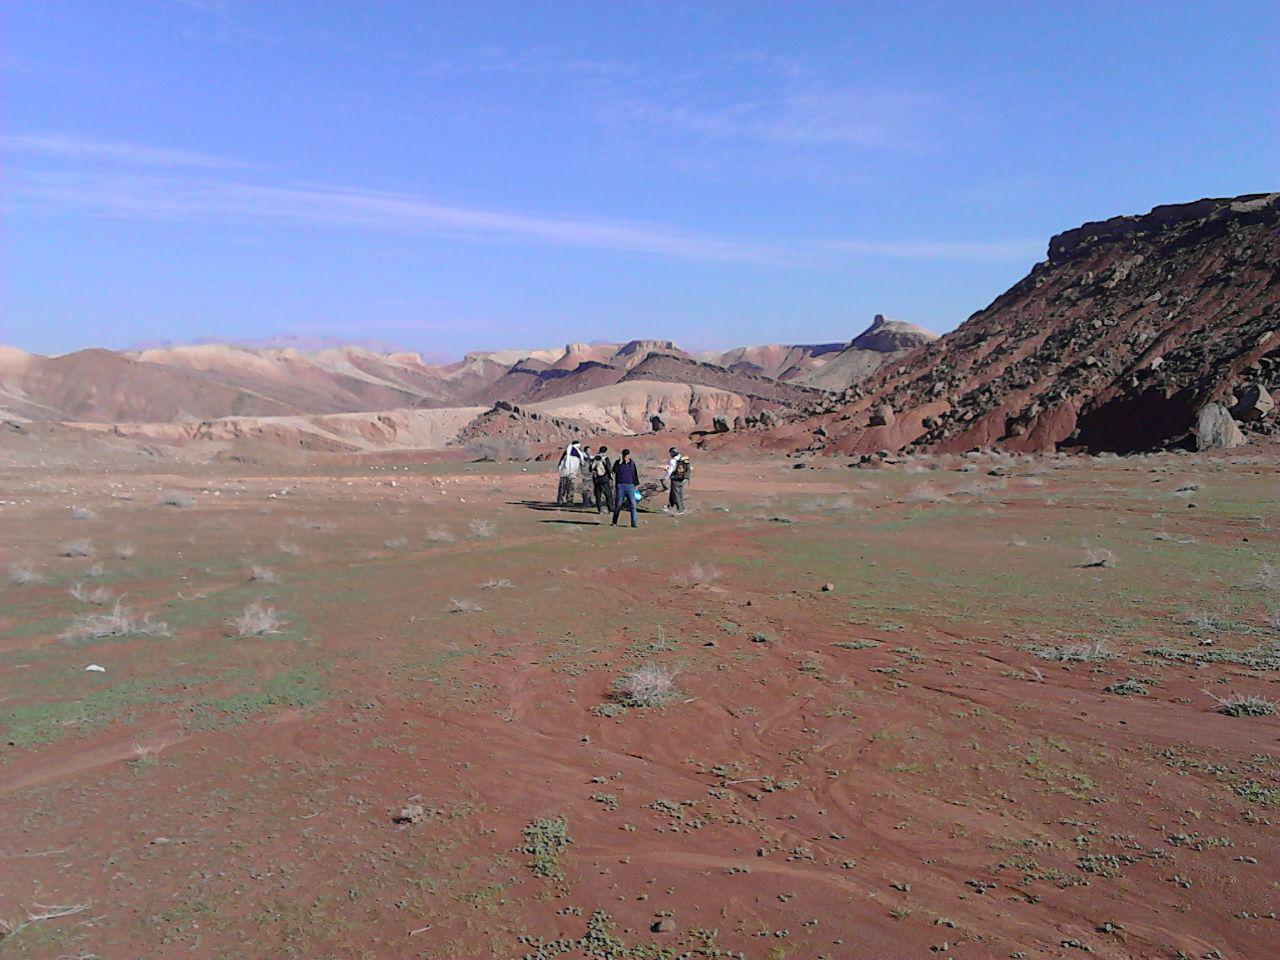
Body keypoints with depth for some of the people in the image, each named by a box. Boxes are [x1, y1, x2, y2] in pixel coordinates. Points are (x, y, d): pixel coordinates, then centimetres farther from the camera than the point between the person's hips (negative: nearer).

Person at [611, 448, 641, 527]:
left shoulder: (632, 463, 8)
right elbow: (614, 470, -17)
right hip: (620, 486, -1)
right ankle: (614, 522, 18)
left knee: (632, 504, -7)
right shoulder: (618, 462, 1)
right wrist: (620, 462, -24)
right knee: (618, 504, 5)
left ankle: (633, 523, -4)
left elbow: (635, 474, 15)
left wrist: (636, 485, 13)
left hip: (630, 486, 1)